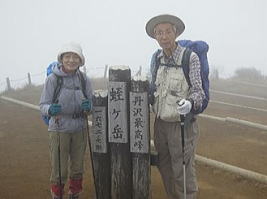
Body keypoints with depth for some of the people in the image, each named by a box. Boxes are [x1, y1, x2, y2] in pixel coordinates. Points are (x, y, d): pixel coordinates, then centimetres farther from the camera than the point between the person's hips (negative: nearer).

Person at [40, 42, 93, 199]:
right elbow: (43, 105, -10)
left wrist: (88, 106, -18)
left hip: (80, 129, 4)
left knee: (77, 167, 16)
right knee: (59, 170, 3)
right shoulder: (53, 79, -12)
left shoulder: (84, 79, -3)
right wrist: (51, 109, -31)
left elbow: (91, 103, 4)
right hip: (59, 129, -3)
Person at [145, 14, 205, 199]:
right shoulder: (156, 58, 4)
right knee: (165, 169, 19)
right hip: (160, 123, 6)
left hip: (182, 124, -6)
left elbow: (198, 91, -14)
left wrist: (190, 103, -33)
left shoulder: (190, 58, -14)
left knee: (183, 173, 1)